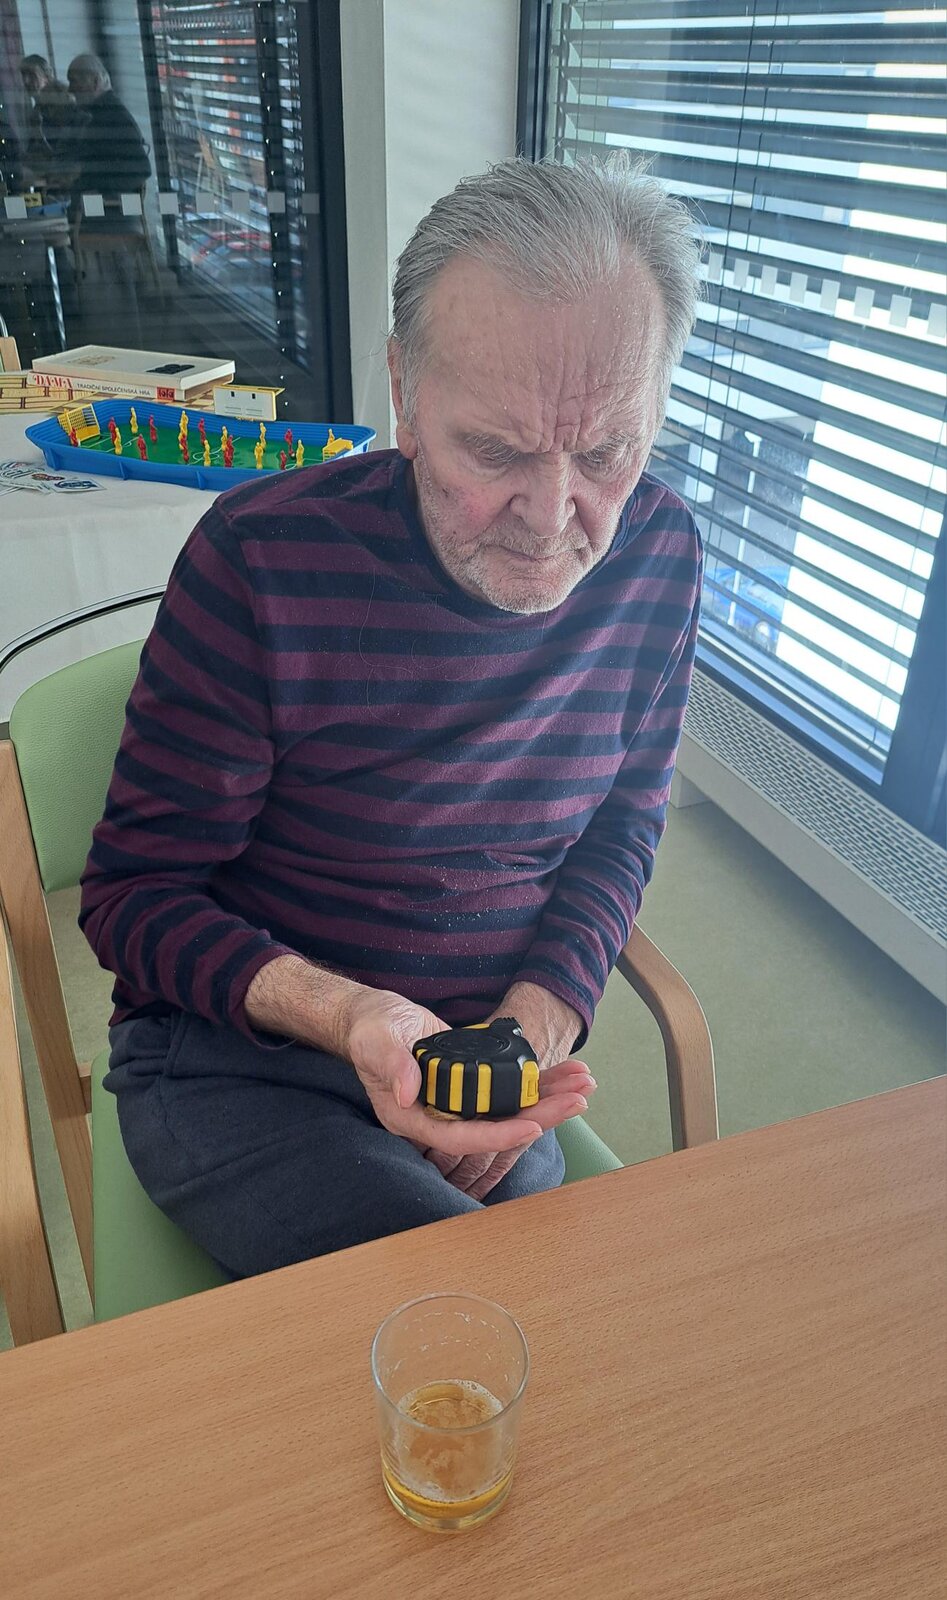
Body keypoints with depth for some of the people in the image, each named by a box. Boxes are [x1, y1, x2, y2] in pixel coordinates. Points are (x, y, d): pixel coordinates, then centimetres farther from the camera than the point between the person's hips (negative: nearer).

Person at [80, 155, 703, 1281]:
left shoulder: (656, 555, -7)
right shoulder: (261, 559, -20)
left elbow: (621, 826, 5)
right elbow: (134, 894, -12)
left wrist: (536, 1022, -11)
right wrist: (343, 1014, -30)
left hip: (486, 1068, 4)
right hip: (233, 1070, -3)